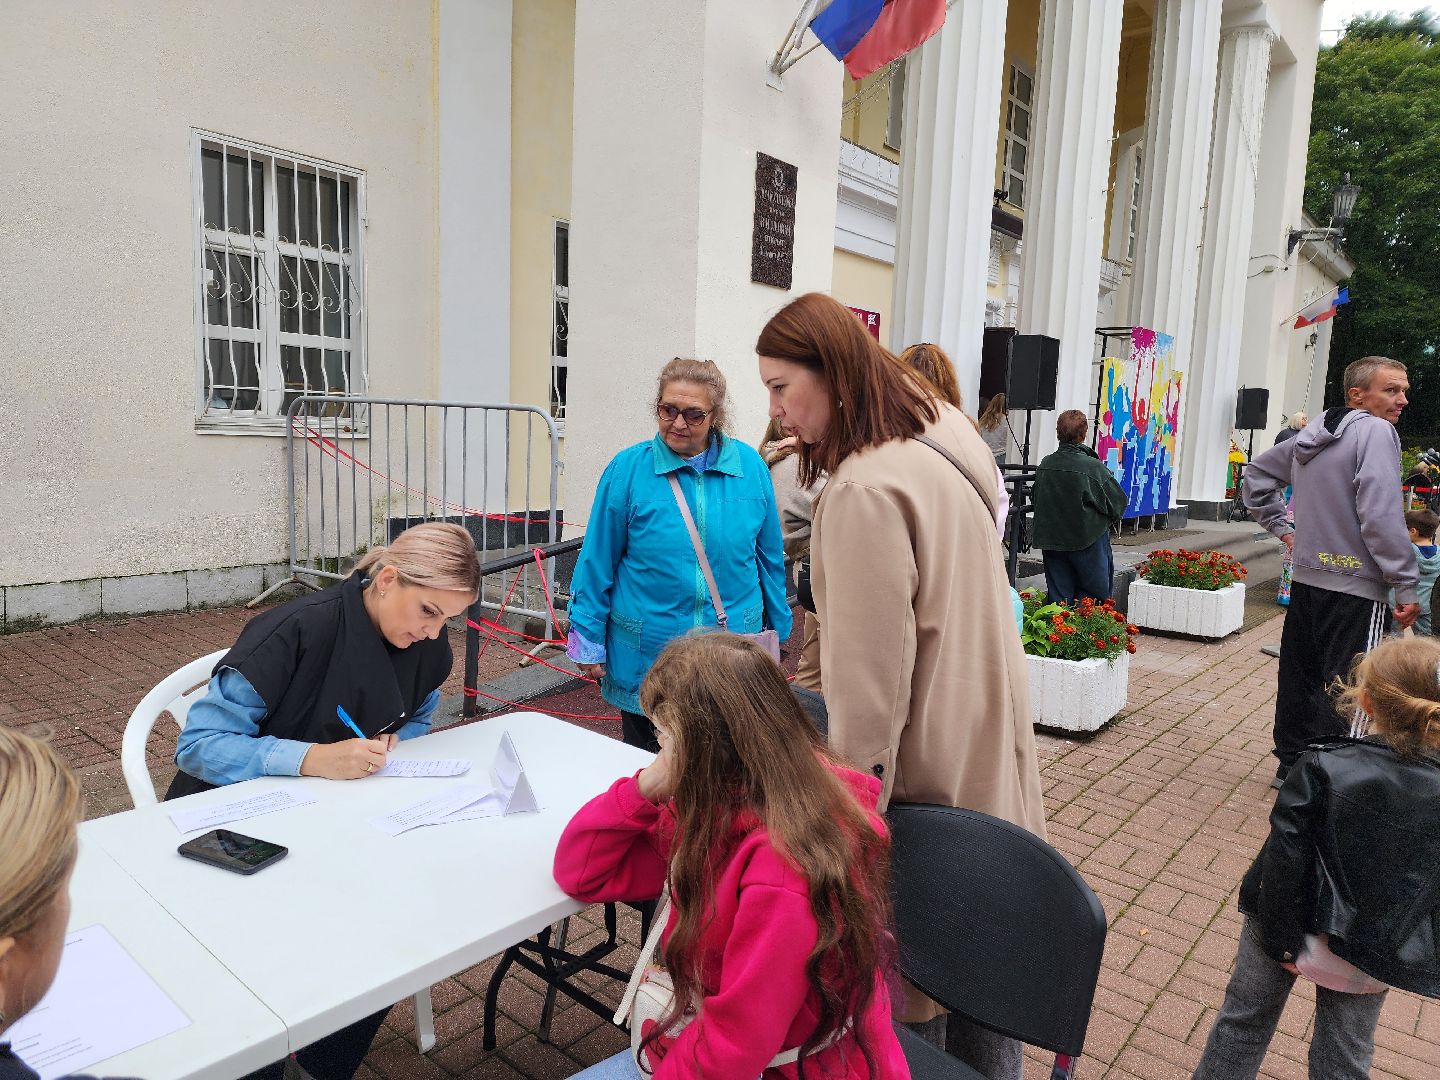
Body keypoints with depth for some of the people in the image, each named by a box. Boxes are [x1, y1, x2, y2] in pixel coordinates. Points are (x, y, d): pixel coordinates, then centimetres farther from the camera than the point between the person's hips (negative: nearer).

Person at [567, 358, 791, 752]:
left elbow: (769, 556, 6)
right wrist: (588, 639, -1)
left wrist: (776, 630, 10)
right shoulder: (628, 469, -8)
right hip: (645, 654, -1)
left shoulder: (750, 467, -3)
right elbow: (599, 561, -2)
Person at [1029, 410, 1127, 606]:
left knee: (1058, 597, 11)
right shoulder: (1093, 467, -16)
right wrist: (1105, 522, 13)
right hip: (1088, 541, -4)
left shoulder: (1044, 465, -5)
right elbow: (1118, 502, -6)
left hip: (1051, 540, 4)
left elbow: (1035, 498, 9)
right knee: (1095, 591, 11)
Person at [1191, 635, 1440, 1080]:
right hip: (1371, 957, 3)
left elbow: (1284, 856, -22)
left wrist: (1277, 938, -11)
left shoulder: (1322, 765, -23)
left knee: (1243, 1021, 19)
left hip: (1297, 925, -2)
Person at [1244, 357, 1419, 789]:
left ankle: (1292, 764, 28)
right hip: (1356, 586, -9)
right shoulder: (1375, 431, -13)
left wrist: (1282, 526, 22)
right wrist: (1408, 586, -15)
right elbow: (1381, 515, -21)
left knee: (1299, 678, 16)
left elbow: (1256, 474, 25)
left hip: (1306, 577, 9)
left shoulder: (1311, 435, 12)